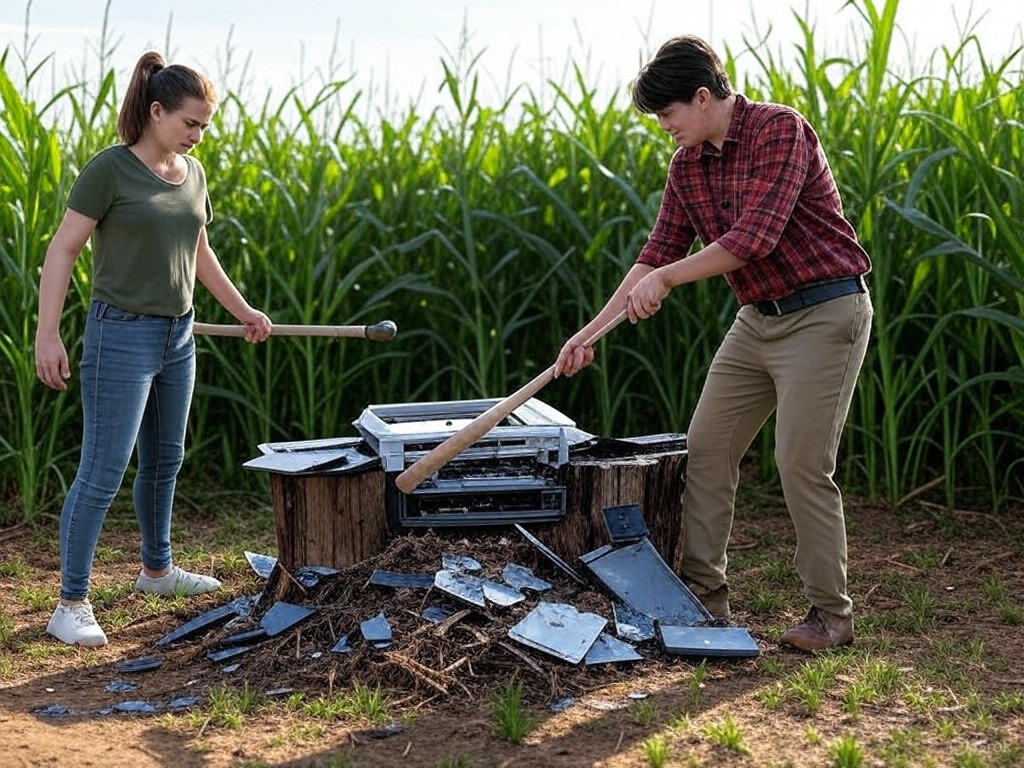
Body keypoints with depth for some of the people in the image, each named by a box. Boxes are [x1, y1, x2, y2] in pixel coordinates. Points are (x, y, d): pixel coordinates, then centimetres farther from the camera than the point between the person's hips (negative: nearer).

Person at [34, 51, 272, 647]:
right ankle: (72, 605, -2)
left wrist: (243, 310, 26)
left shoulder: (193, 174, 8)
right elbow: (62, 250, -12)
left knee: (165, 460, 20)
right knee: (103, 473, -8)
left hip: (179, 337, 7)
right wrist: (47, 335, -17)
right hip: (123, 335, -7)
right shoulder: (110, 170, -12)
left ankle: (158, 569, 38)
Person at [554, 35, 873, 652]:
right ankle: (704, 593, 16)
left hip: (824, 314, -8)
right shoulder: (688, 165, 6)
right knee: (706, 447, 6)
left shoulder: (780, 129, -17)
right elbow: (657, 254, 7)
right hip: (758, 319, 8)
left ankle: (832, 613, 4)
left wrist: (666, 278, -19)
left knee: (803, 466, -9)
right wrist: (592, 331, 0)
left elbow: (753, 238, -26)